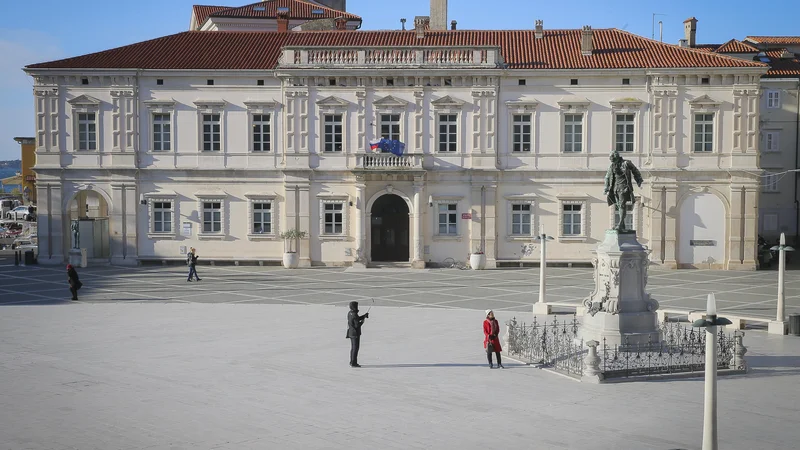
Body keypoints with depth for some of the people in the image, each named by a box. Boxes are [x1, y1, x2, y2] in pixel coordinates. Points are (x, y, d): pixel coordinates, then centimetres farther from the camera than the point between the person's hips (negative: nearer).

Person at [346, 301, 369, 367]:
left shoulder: (349, 313, 6)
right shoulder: (354, 315, -23)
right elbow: (357, 325, -24)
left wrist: (364, 316, 10)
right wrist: (362, 322, -6)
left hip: (351, 332, 9)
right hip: (355, 333, -9)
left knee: (353, 347, 17)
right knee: (355, 348, -4)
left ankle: (352, 362, 24)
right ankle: (353, 363, -2)